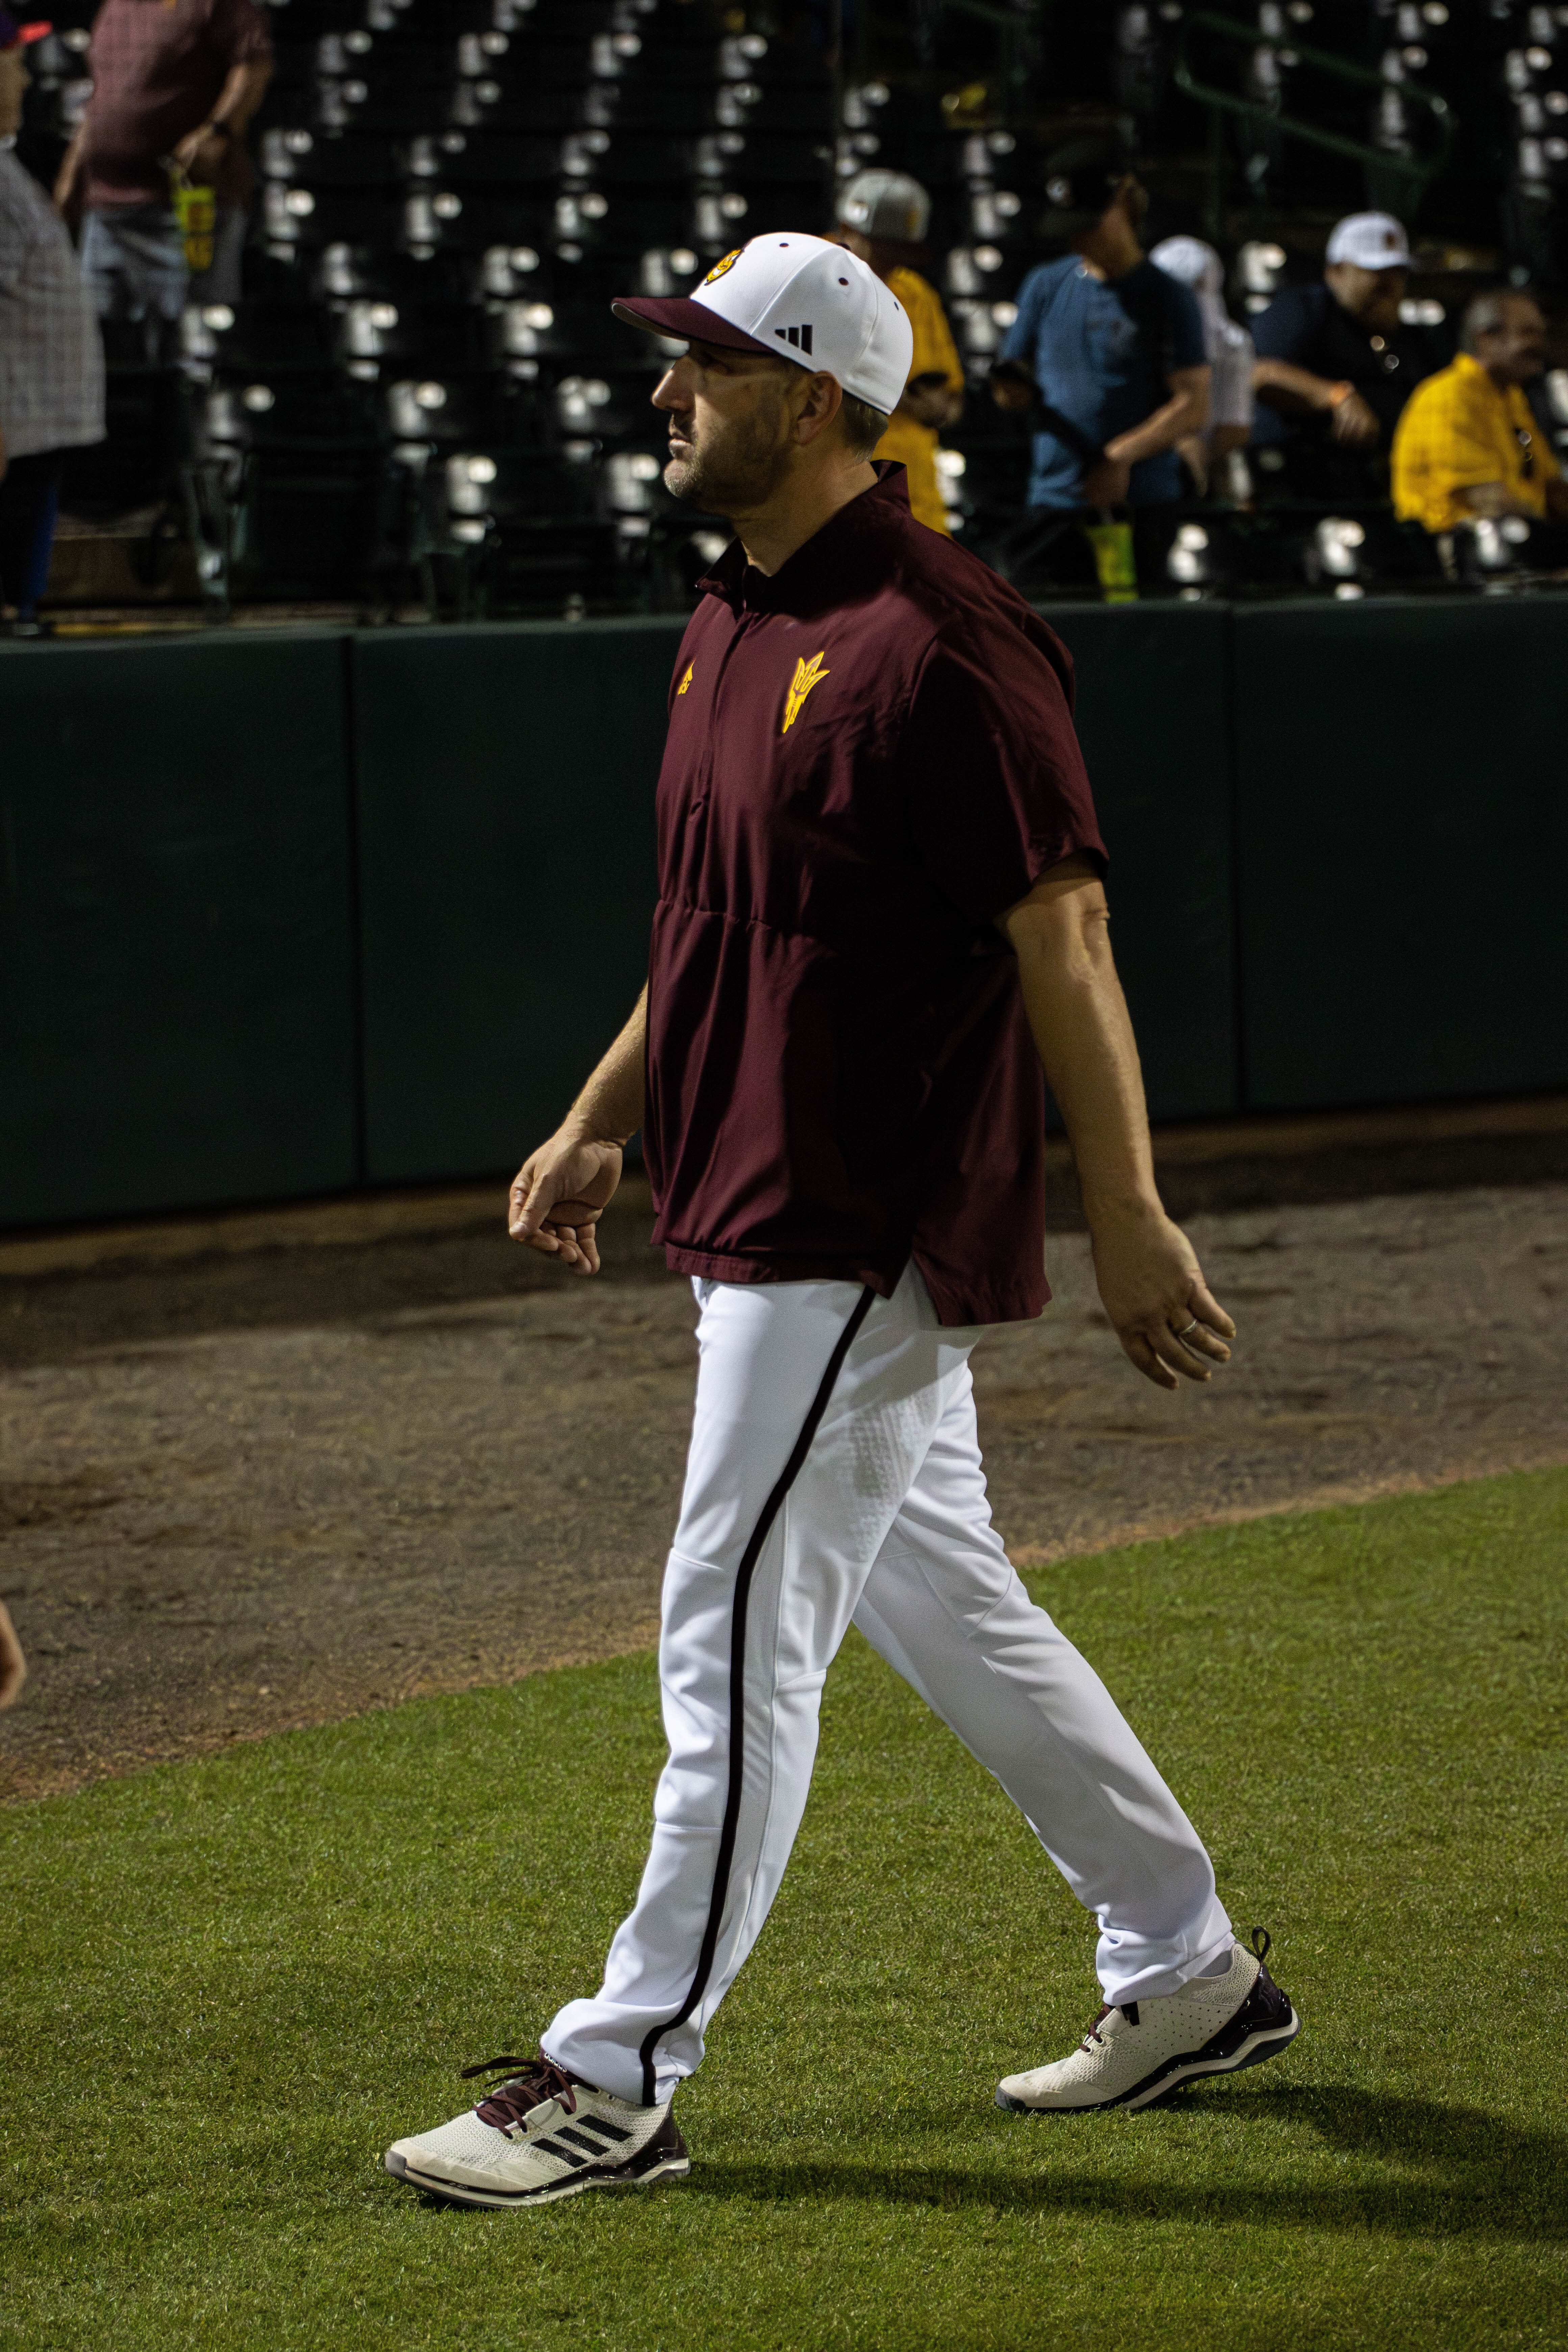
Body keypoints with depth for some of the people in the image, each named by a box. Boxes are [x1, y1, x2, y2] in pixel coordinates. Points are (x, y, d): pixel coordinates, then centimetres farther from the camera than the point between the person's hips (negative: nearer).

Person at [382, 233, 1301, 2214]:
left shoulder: (940, 642, -18)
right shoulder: (729, 624, 12)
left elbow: (1063, 940, -17)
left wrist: (1129, 1222, -18)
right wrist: (600, 1125, 17)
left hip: (869, 1232, -10)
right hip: (763, 1222, 10)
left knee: (739, 1627, -7)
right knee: (942, 1607, 17)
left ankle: (620, 2082, -1)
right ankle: (1187, 1974, 28)